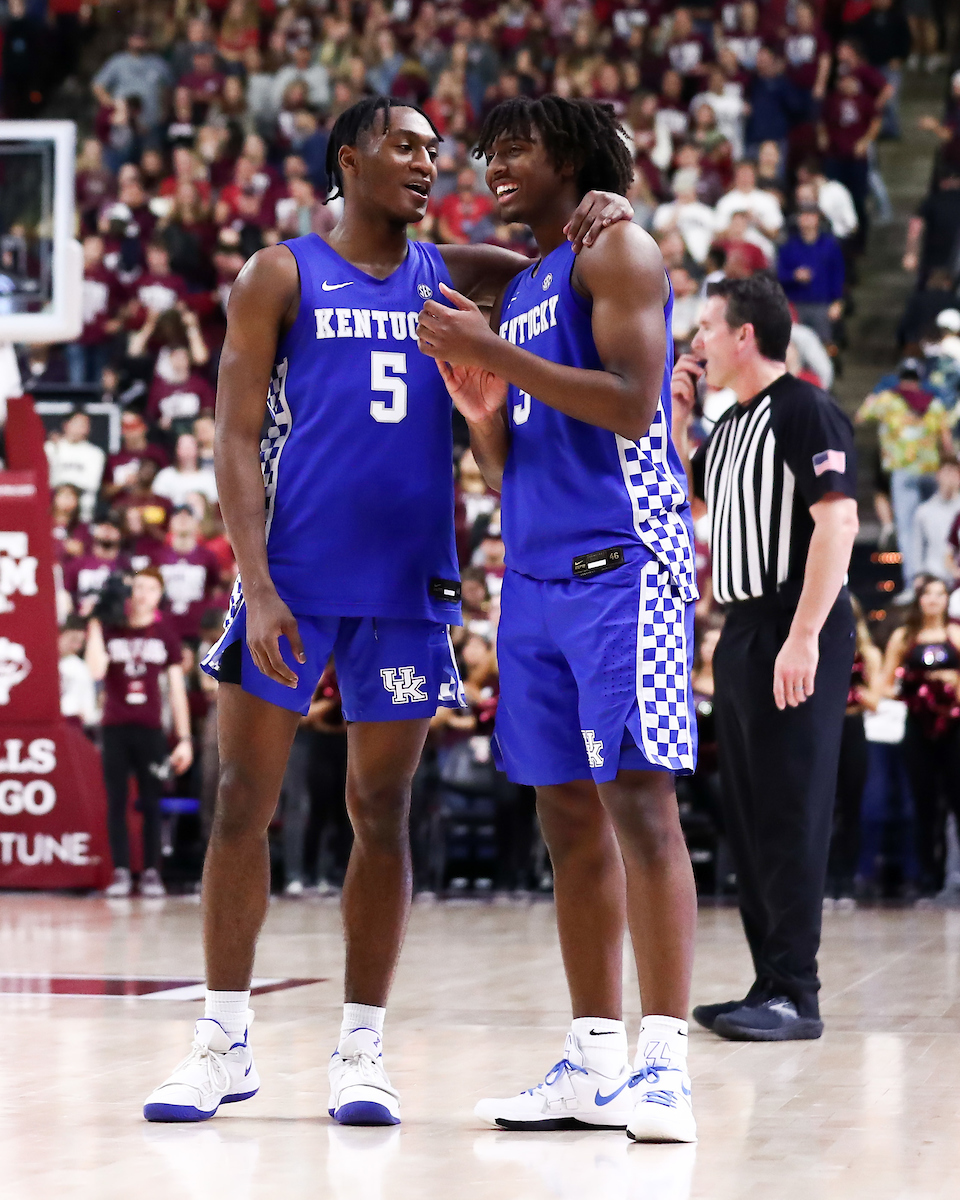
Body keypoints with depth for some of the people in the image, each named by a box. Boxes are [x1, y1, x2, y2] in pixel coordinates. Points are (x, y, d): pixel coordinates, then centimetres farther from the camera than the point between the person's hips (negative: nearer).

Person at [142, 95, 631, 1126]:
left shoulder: (450, 275, 12)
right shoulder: (279, 276, 2)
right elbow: (236, 438, -3)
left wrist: (602, 218, -14)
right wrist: (257, 583, -14)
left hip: (407, 584, 3)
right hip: (293, 572, -3)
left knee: (382, 813, 5)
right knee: (243, 802, 0)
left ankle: (361, 1049, 11)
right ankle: (225, 1040, 10)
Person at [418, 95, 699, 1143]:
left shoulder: (615, 251, -1)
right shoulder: (516, 293, 22)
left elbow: (631, 405, -15)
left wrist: (496, 354, -14)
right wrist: (479, 406, 2)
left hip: (620, 563, -8)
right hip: (535, 573, 8)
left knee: (638, 799, -12)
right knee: (568, 814, 7)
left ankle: (663, 1065, -14)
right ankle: (592, 1065, 11)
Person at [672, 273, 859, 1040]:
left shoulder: (805, 411, -10)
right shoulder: (731, 426, 18)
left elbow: (838, 521, -19)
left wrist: (804, 636, -26)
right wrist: (676, 414, 15)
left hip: (794, 635, -10)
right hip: (744, 631, 10)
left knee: (791, 814, -9)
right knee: (748, 816, 10)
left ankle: (795, 995, -8)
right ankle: (771, 985, 15)